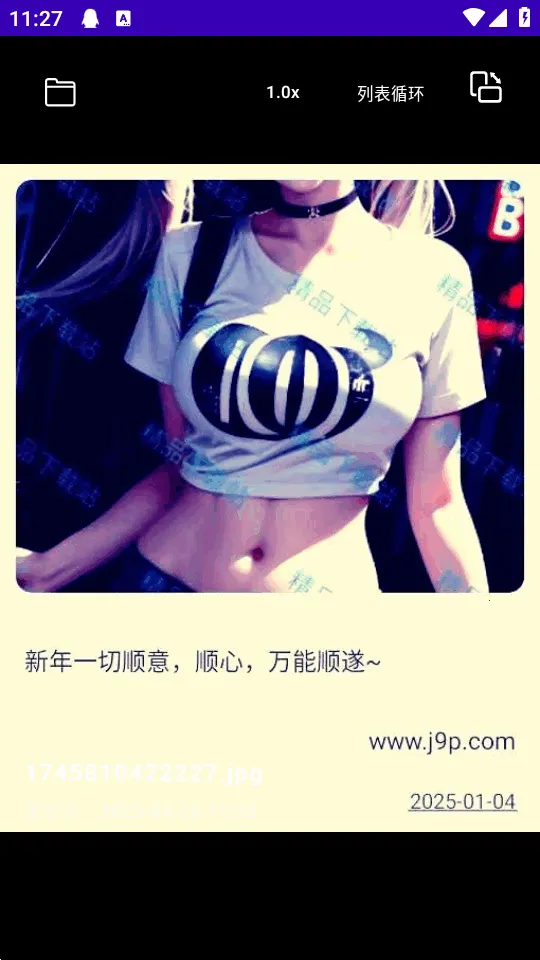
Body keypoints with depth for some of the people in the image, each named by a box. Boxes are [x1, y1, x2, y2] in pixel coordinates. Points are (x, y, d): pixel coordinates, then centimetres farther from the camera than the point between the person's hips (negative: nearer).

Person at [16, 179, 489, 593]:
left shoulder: (431, 274, -6)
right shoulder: (188, 255, -3)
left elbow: (436, 503, -2)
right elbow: (178, 468, 1)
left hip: (335, 583, 0)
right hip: (166, 576, 1)